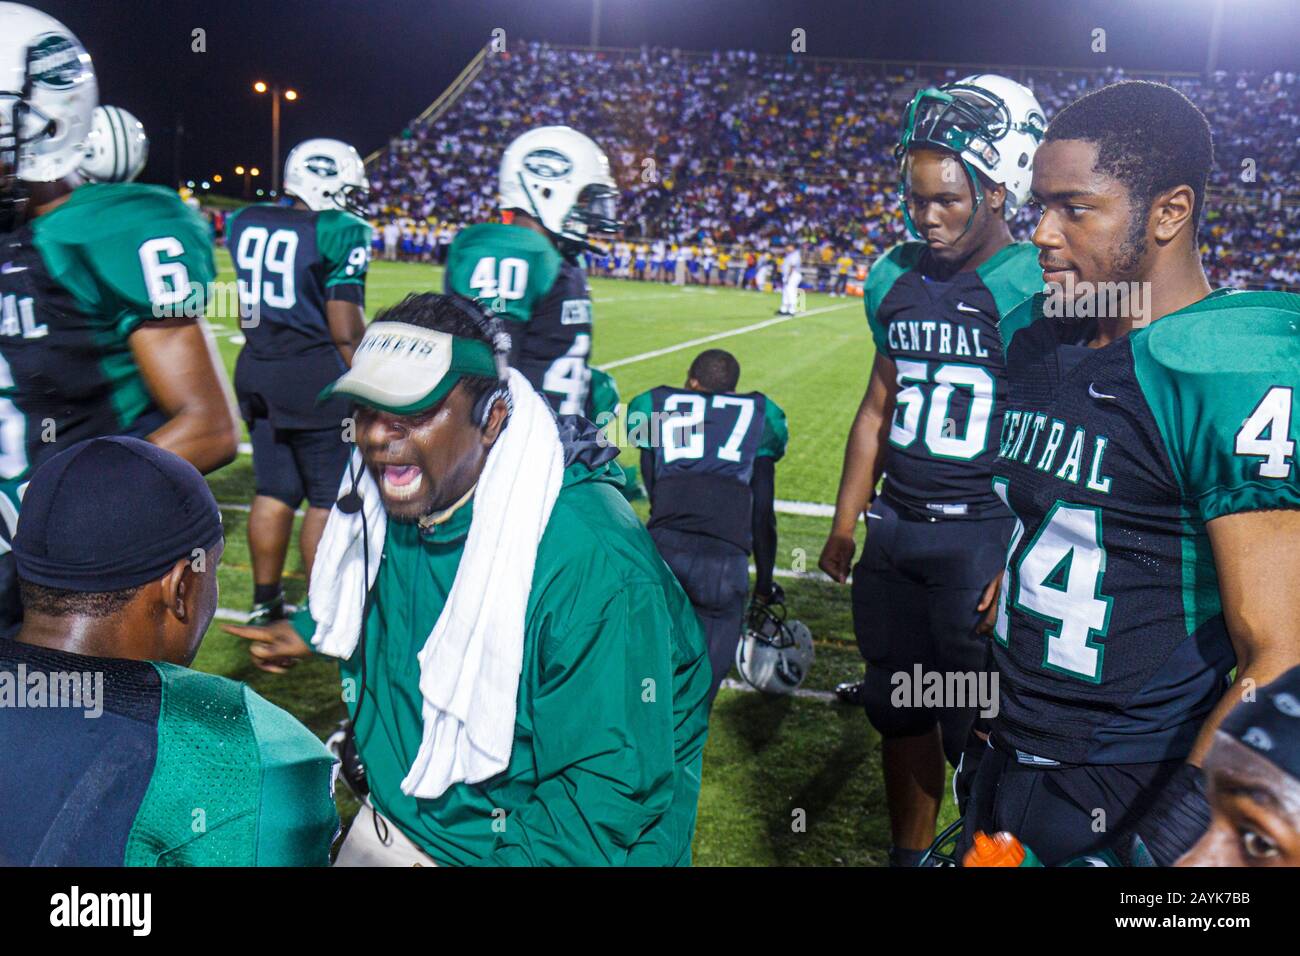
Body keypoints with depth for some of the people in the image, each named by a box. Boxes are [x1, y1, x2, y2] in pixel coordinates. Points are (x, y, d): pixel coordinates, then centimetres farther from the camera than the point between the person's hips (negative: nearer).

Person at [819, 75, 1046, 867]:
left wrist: (1020, 563, -18)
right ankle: (908, 853, 37)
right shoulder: (899, 279, 7)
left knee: (978, 729, 3)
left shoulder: (1035, 289, -14)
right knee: (899, 708, 18)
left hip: (982, 534, -6)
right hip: (895, 529, 7)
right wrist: (844, 526, 15)